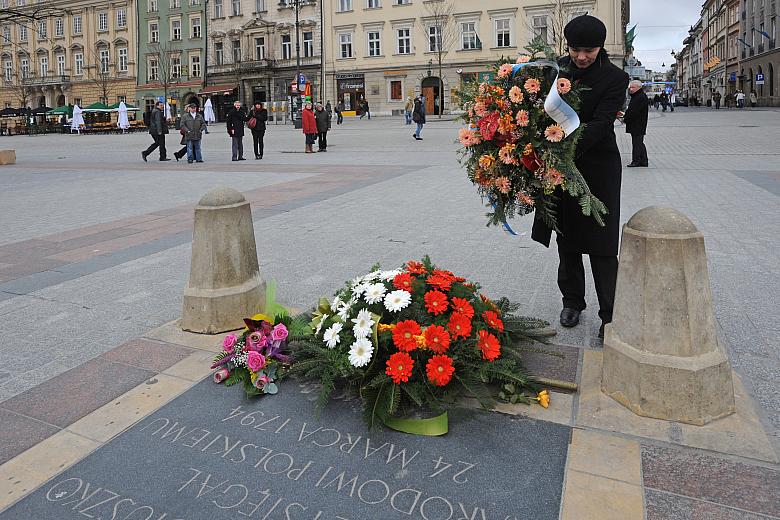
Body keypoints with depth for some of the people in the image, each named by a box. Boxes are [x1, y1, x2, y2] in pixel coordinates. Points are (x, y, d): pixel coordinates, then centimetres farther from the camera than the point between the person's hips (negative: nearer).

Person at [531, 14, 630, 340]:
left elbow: (599, 124, -20)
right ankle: (572, 301, 28)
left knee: (601, 245, -3)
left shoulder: (615, 79, -9)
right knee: (567, 240, 13)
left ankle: (610, 315, 5)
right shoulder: (558, 68, 3)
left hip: (598, 169, -4)